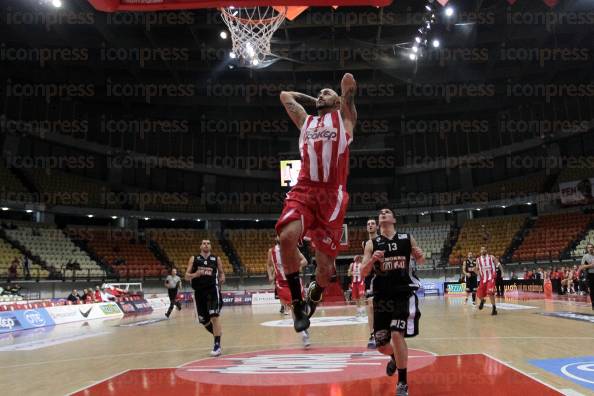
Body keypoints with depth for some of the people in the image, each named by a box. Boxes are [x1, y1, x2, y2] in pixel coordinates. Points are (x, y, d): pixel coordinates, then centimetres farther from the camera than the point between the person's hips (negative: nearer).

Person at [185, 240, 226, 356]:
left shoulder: (216, 259, 6)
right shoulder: (193, 259, 5)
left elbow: (221, 272, 17)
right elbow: (187, 276, 2)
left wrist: (222, 278, -6)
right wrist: (195, 274, -19)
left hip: (213, 289, -2)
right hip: (199, 291, 2)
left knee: (214, 316, -17)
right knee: (203, 320, 9)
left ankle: (217, 345, -12)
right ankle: (217, 332, 38)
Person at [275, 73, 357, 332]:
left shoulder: (344, 118, 17)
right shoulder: (306, 121, 26)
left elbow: (349, 81, 11)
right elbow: (285, 95, 37)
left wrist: (339, 98, 28)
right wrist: (314, 101, 38)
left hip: (332, 195, -2)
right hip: (303, 190, 2)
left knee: (325, 266, -2)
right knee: (287, 237, -28)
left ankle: (314, 296, 32)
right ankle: (297, 302, -9)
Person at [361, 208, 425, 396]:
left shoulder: (407, 239, 2)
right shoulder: (372, 244, 2)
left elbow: (420, 261, 16)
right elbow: (363, 272, -1)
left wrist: (420, 255, -8)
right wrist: (372, 260, -21)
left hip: (405, 293, -2)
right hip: (382, 296, 2)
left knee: (396, 334, -21)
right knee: (382, 346, 6)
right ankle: (395, 358, 45)